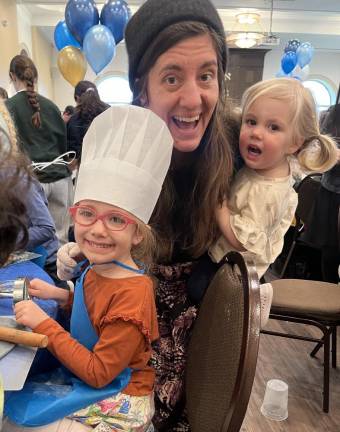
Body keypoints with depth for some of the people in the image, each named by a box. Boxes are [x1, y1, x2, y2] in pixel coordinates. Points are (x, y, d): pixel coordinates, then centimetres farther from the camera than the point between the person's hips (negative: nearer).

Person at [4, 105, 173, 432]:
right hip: (85, 374, 7)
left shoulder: (130, 294, -28)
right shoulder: (100, 268, -6)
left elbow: (99, 373, -23)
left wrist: (43, 324, -24)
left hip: (115, 402, -7)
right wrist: (61, 295, -2)